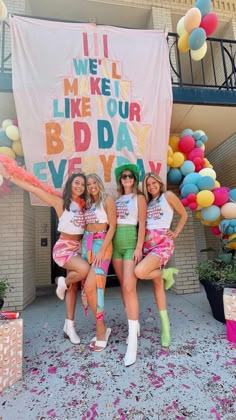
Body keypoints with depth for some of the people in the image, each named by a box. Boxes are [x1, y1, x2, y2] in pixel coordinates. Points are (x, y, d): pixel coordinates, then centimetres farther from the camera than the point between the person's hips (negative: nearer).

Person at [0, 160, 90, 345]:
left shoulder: (83, 204, 8)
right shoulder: (60, 202, -8)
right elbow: (35, 189, -10)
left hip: (78, 248, 6)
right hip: (63, 247, -6)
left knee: (73, 287, 10)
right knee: (84, 269, -31)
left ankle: (69, 326, 25)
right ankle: (63, 283, 2)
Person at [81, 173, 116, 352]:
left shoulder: (108, 200, -3)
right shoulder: (88, 203, 17)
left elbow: (112, 226, -9)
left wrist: (102, 250, -17)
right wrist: (85, 245, 5)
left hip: (102, 244, -6)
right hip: (86, 244, 7)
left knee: (91, 287, -15)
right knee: (88, 288, 3)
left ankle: (101, 331, 2)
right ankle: (102, 328, 19)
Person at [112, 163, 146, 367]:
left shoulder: (139, 198, 3)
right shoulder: (116, 199, 16)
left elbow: (142, 225, -5)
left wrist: (139, 247, -14)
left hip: (131, 243, -5)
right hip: (116, 244, 6)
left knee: (129, 287, -13)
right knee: (123, 287, 10)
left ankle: (133, 341, -8)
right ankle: (135, 324, 27)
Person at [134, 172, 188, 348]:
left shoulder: (168, 195, 3)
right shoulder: (147, 201, 19)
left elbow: (184, 215, 9)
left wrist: (175, 233, 3)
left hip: (163, 242, -6)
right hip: (148, 242, 6)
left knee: (140, 272, -27)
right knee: (157, 283, 6)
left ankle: (164, 273, 3)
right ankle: (165, 325, 17)